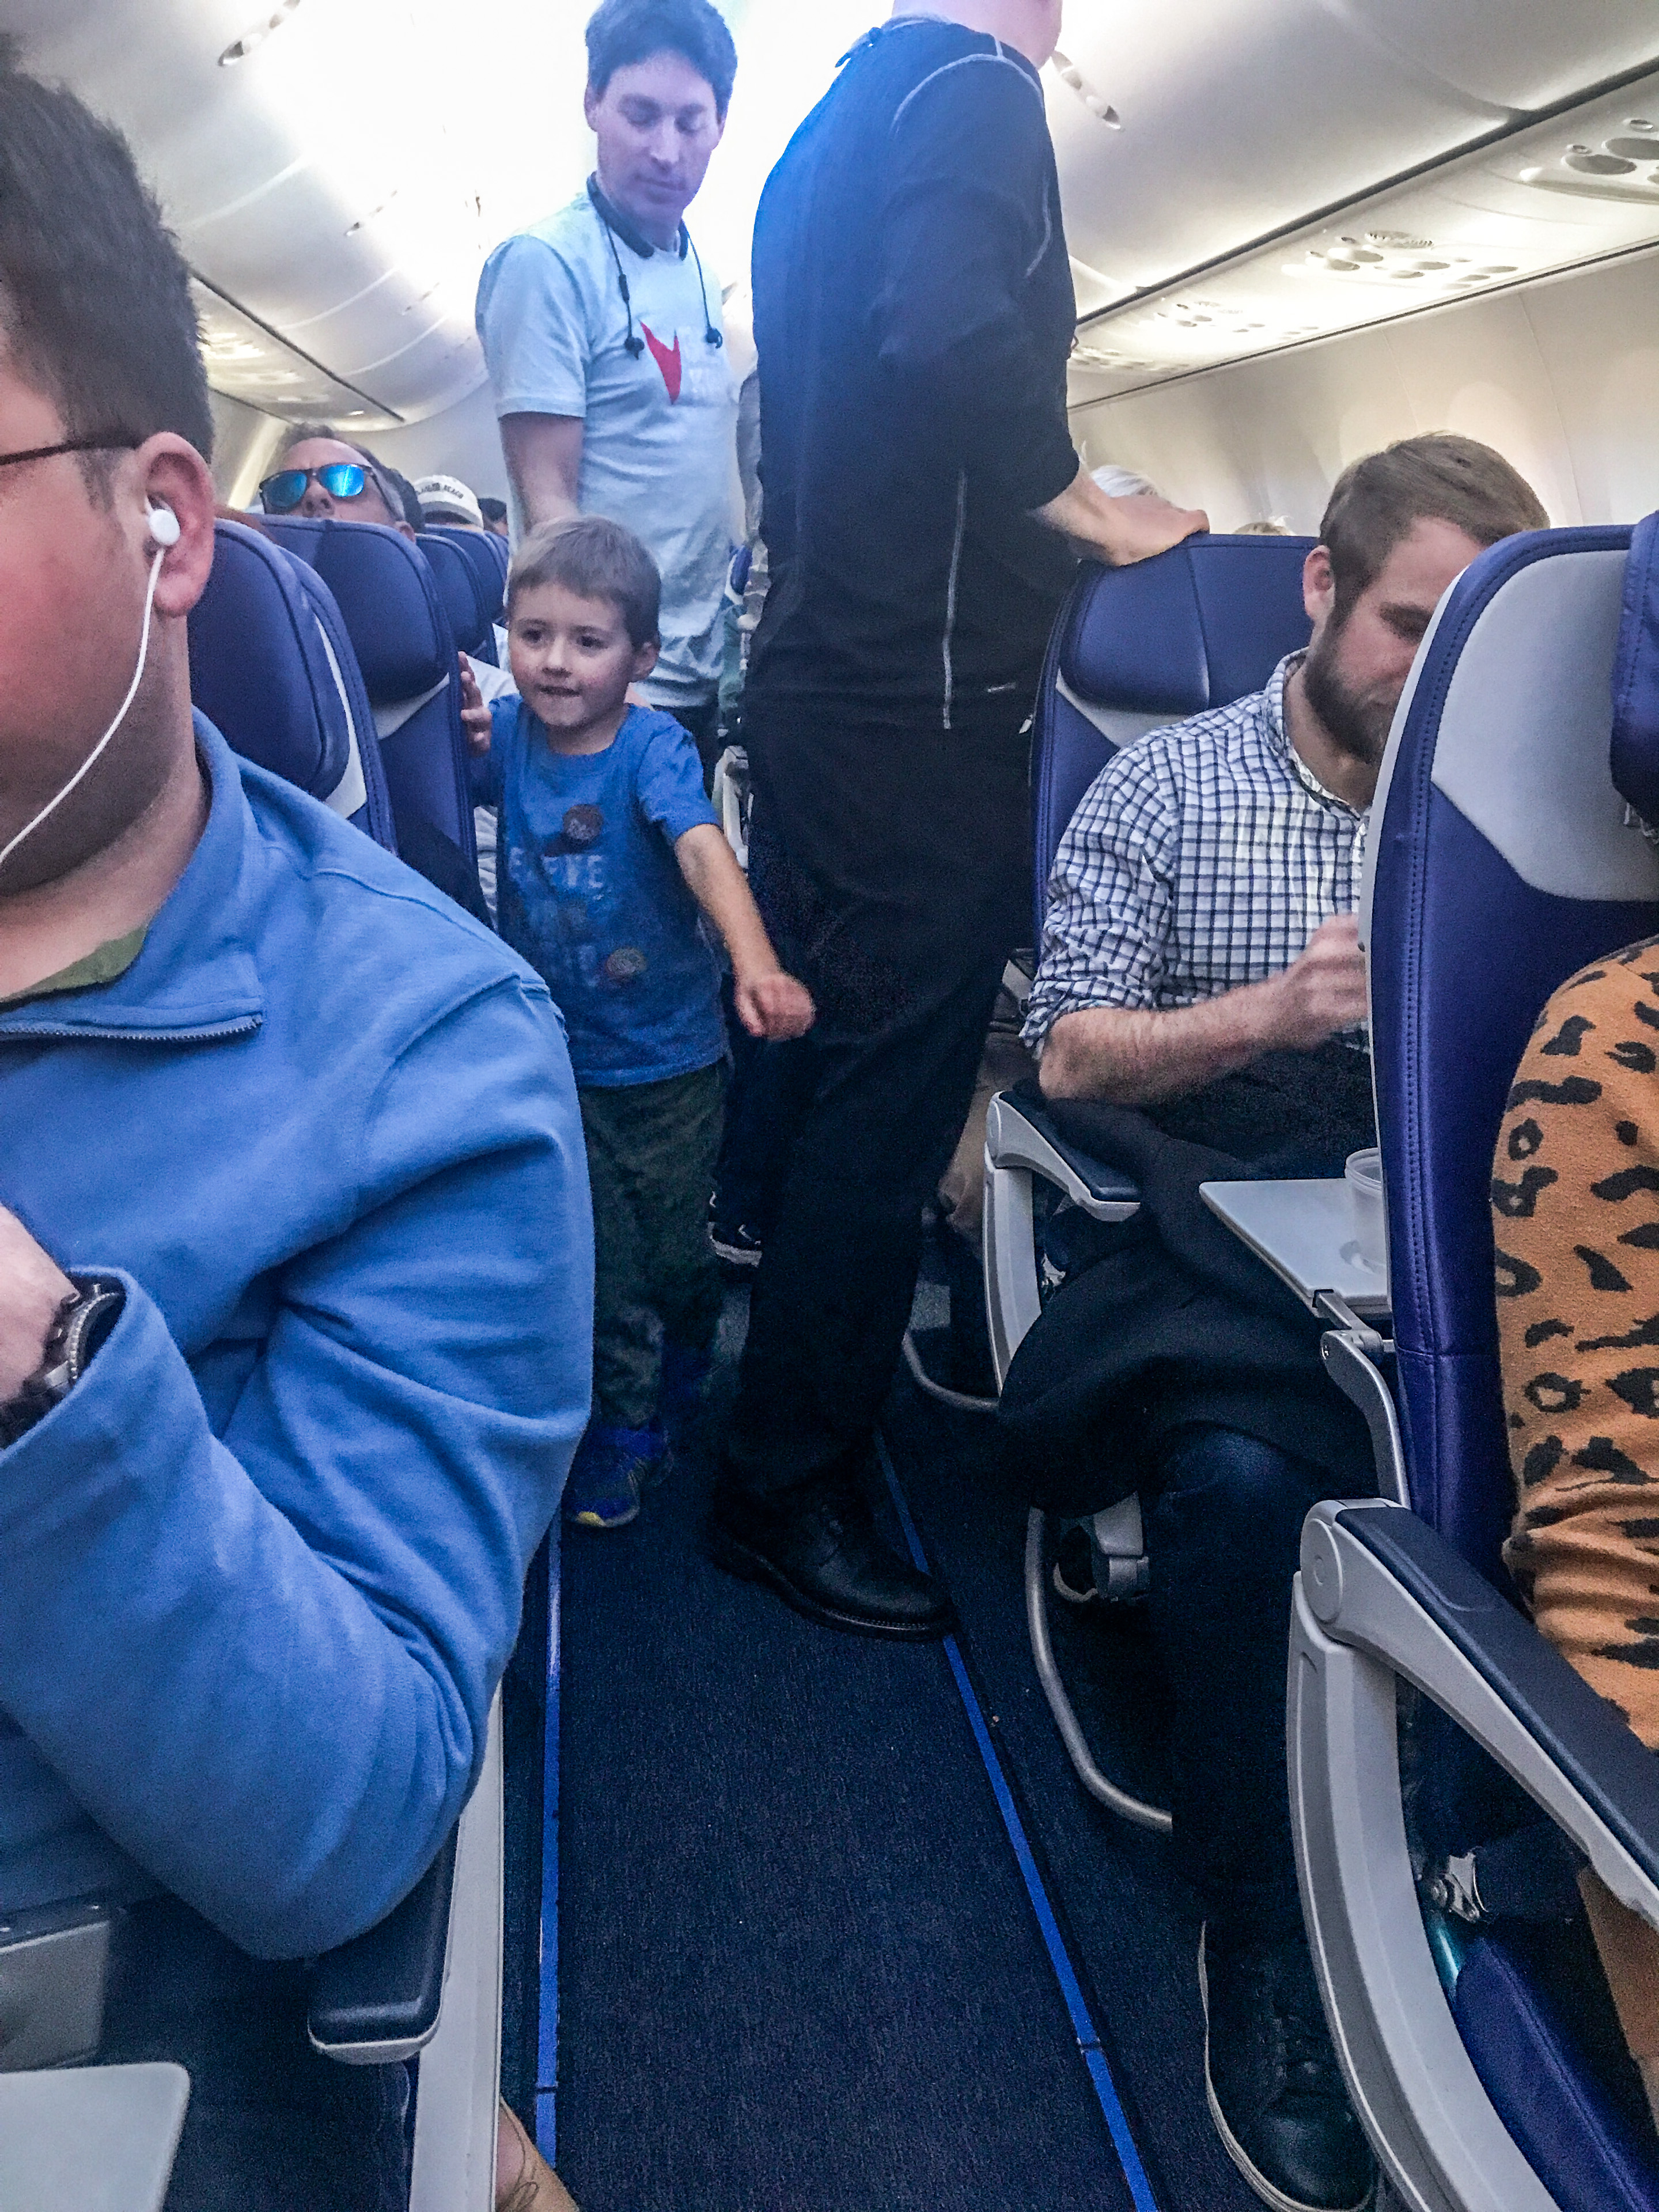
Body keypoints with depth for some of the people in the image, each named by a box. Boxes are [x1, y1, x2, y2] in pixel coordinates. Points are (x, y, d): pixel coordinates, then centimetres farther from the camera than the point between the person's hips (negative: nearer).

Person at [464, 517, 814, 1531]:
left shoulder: (654, 746, -18)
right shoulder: (505, 732, -6)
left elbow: (704, 847, -35)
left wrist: (755, 965, -54)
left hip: (669, 1057, -2)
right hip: (556, 1059, 2)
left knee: (675, 1251, 15)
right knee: (598, 1264, 6)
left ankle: (680, 1387, 45)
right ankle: (621, 1432, 26)